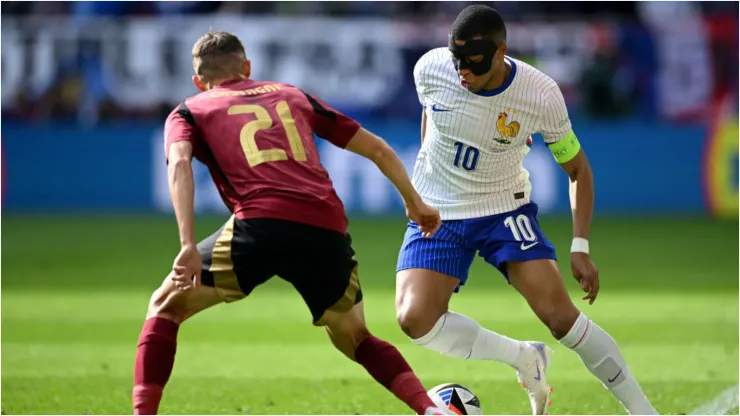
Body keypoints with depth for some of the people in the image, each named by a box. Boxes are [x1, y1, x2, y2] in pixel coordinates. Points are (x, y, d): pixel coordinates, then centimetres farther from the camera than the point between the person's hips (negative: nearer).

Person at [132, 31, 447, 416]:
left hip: (260, 226, -3)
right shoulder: (293, 96, 32)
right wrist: (415, 203, 44)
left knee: (164, 307, 16)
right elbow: (377, 149, 32)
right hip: (328, 232, 3)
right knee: (353, 338, 27)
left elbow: (179, 164, -1)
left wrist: (188, 245, -11)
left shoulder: (188, 112, 22)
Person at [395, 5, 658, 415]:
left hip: (504, 210, -2)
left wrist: (580, 248, -16)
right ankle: (525, 358, 1)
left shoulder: (541, 96, -21)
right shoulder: (430, 69, -17)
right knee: (414, 320, -21)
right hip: (436, 213, 2)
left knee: (561, 316, -17)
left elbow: (577, 170, -7)